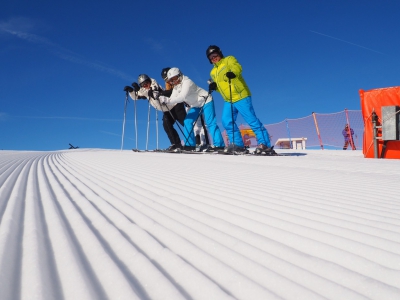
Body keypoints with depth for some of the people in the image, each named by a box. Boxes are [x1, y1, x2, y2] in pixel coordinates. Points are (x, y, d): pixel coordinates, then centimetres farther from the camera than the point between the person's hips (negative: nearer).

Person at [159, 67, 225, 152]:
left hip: (206, 101, -9)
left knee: (210, 123, -16)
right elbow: (172, 100, -8)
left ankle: (219, 145, -17)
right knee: (187, 122, -1)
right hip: (196, 105, 9)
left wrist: (167, 100, -40)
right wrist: (164, 99, -28)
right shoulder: (176, 88, 3)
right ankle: (189, 144, 3)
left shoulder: (187, 82, -25)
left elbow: (182, 97, -37)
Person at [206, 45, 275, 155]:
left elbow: (237, 67, -20)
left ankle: (265, 144, -8)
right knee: (227, 122, -1)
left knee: (252, 120, -10)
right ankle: (238, 145, 8)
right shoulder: (213, 72, 20)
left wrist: (232, 72, -43)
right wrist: (214, 86, 1)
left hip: (241, 96, -8)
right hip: (228, 100, 8)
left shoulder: (229, 60, 0)